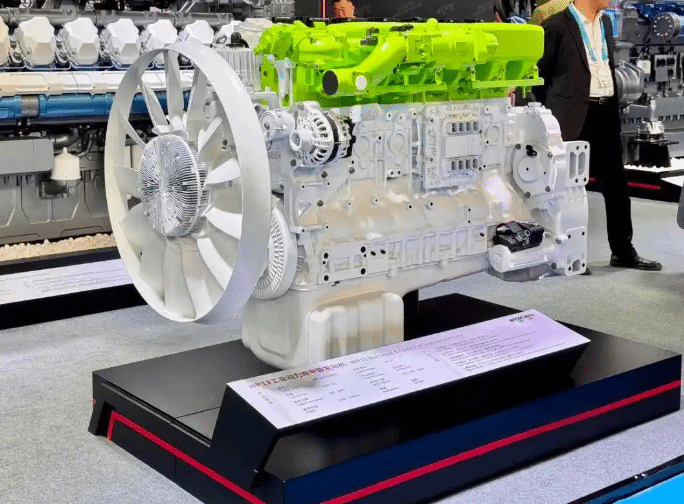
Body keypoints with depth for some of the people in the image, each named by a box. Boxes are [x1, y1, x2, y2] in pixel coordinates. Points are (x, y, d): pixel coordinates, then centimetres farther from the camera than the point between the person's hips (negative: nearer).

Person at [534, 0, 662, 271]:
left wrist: (613, 107, 17)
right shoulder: (556, 25, -9)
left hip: (607, 115, 7)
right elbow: (540, 74, -4)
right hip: (575, 119, -7)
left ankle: (623, 251, 21)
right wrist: (555, 112, 2)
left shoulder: (605, 22, 14)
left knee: (617, 185, 10)